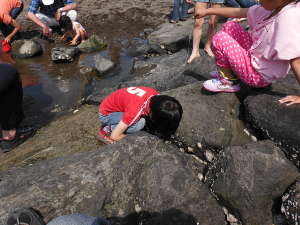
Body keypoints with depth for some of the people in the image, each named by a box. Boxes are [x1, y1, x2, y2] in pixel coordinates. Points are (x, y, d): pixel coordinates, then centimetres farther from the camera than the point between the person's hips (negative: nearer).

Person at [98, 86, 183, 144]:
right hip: (106, 114, -8)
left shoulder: (155, 94, -19)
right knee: (139, 123, -29)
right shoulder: (136, 110, -39)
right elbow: (114, 136, -30)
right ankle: (107, 130, -8)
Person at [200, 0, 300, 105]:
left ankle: (228, 82, 5)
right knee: (229, 26, 11)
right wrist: (208, 11, 7)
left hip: (259, 75, -9)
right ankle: (227, 71, 19)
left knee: (219, 38, -12)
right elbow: (238, 12, 3)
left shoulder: (289, 17, -30)